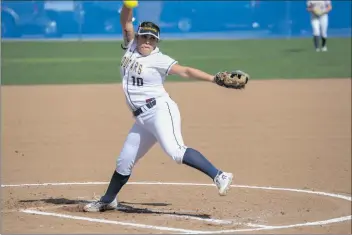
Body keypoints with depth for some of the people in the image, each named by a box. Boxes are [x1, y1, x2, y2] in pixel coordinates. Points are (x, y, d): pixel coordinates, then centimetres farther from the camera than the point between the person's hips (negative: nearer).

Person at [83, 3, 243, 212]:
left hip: (160, 111, -7)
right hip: (142, 120, 7)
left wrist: (215, 78, -23)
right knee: (124, 161, 17)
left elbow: (185, 71, -13)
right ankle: (108, 200, 34)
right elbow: (126, 22, 8)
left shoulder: (158, 59, -6)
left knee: (175, 150, -29)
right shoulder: (131, 48, 12)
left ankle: (219, 176, -37)